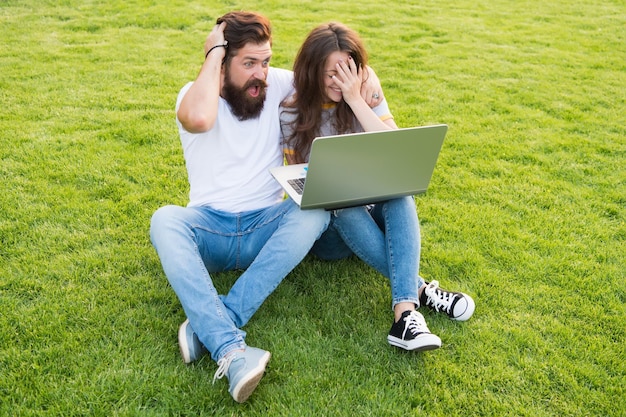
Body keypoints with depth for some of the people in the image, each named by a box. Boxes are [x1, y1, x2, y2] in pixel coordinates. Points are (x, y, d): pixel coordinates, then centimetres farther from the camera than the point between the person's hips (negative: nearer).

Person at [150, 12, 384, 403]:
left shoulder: (275, 85, 5)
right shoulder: (196, 93, -5)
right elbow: (198, 119, -31)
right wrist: (213, 55, -17)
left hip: (266, 228, 2)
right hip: (210, 229, -2)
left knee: (315, 210, -29)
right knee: (165, 219, -34)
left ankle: (209, 326, -35)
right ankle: (231, 350, -47)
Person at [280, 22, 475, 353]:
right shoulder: (293, 112, -6)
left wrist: (354, 100, -22)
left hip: (370, 212, 1)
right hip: (324, 225, -1)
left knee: (398, 193, -32)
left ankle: (405, 311, -46)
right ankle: (420, 290, -32)